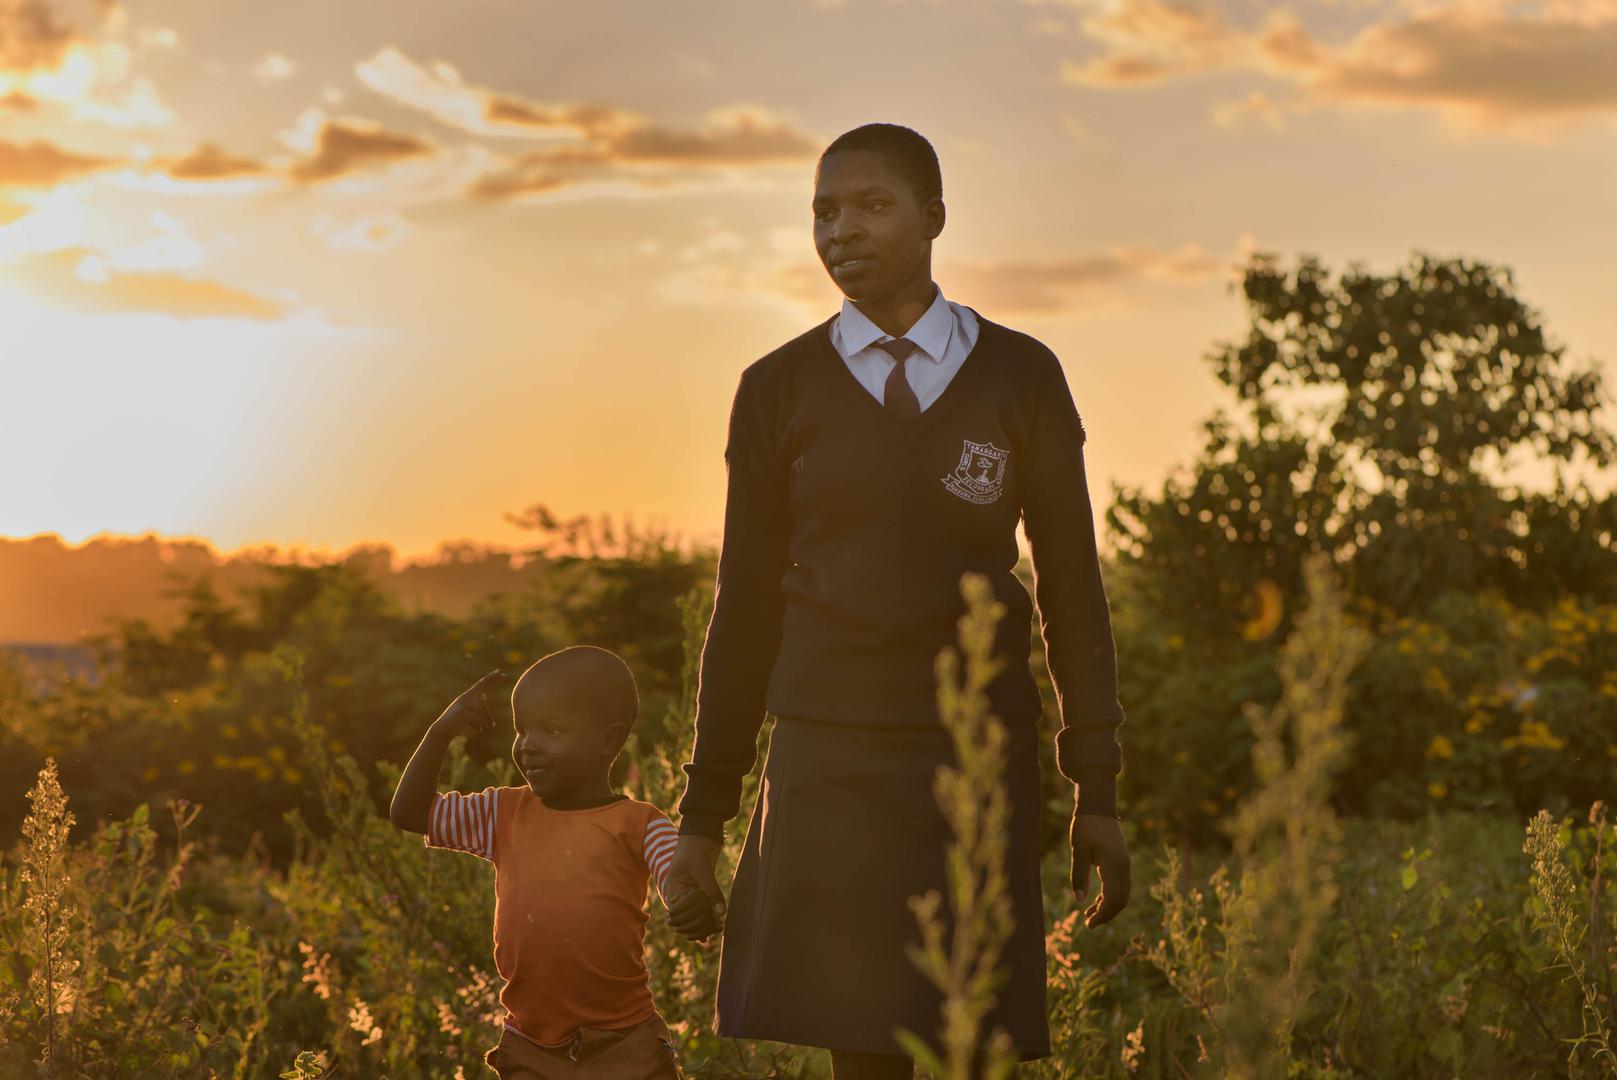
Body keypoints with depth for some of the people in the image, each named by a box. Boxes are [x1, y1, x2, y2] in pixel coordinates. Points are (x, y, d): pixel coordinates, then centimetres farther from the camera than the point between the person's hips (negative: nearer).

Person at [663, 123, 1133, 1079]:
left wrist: (1099, 792, -1)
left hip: (978, 763, 0)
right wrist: (705, 810, 7)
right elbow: (748, 605, 8)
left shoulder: (1020, 378, 3)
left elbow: (1073, 588, 4)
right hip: (830, 762, 0)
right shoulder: (779, 390, 4)